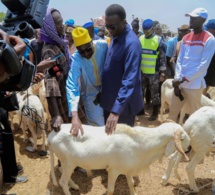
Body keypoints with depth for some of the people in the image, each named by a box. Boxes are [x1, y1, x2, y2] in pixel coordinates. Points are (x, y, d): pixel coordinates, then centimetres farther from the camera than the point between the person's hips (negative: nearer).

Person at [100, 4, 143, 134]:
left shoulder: (131, 43, -24)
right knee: (108, 134, 20)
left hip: (123, 103, -8)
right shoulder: (115, 37, 3)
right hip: (110, 99, 8)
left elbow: (129, 80, -31)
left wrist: (116, 111, -37)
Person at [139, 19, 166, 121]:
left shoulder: (158, 40, -8)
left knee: (154, 92, 6)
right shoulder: (140, 39, 5)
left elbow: (163, 57, -7)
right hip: (142, 71, 5)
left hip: (154, 72, -4)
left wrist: (162, 71, -8)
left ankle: (155, 112, 19)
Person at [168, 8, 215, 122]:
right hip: (180, 83, 6)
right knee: (172, 111, 12)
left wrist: (183, 79, -16)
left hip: (195, 84, -6)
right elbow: (179, 60, 9)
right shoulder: (185, 38, 12)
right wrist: (177, 80, -3)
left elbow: (203, 65, -13)